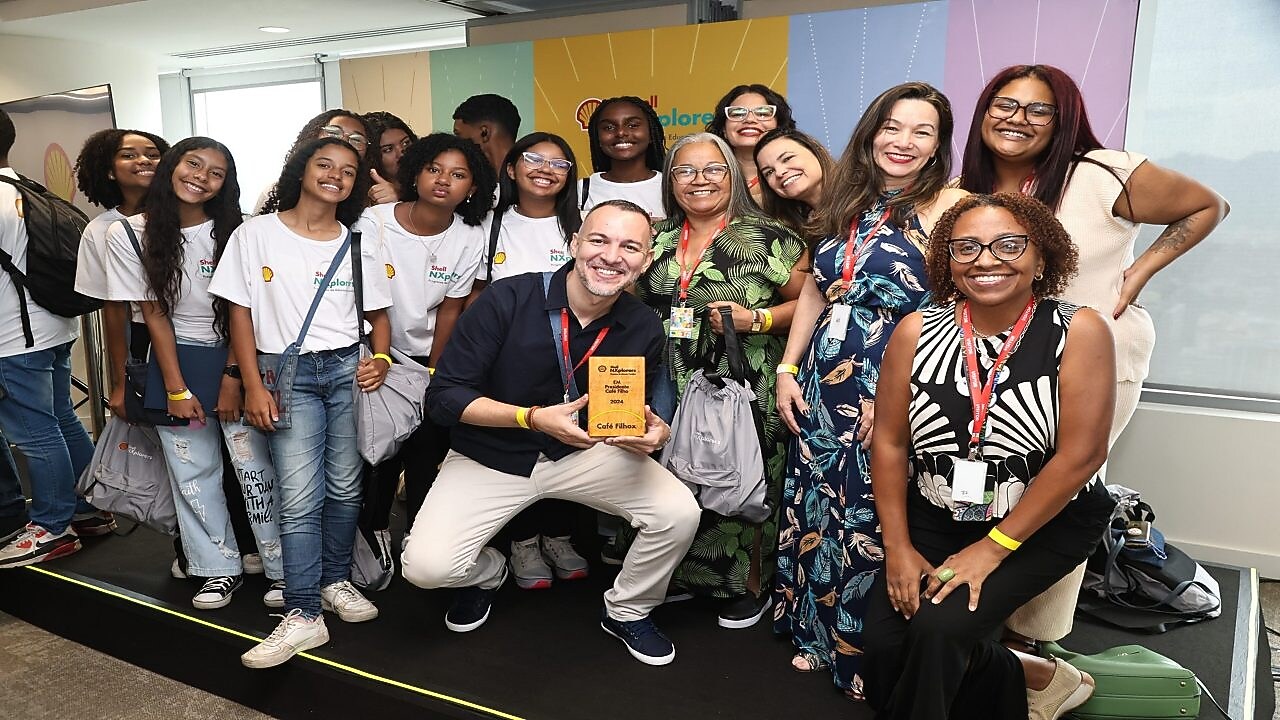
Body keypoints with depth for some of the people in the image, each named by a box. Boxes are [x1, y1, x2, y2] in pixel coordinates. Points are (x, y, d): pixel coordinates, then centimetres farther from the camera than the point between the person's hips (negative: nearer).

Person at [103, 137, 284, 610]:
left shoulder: (231, 233, -5)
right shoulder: (129, 234, -4)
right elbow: (154, 314, -5)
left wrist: (232, 377, -9)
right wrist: (176, 389, -7)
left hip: (234, 358, -1)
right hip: (174, 360, 1)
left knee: (254, 467, -2)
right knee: (192, 473, 7)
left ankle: (283, 570, 9)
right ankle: (220, 570, 21)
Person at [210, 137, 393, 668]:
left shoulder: (361, 246, 8)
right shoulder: (256, 233, 3)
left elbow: (378, 315, 12)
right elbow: (240, 310, 3)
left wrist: (380, 359, -8)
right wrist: (253, 384, -4)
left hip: (348, 369, 2)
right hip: (287, 373, -2)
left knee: (345, 488, 6)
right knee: (299, 498, -8)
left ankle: (336, 581, 25)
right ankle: (303, 616, -2)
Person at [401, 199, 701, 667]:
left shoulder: (644, 329, -7)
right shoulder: (509, 299, -19)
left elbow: (636, 412, 8)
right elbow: (444, 396, -16)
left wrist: (655, 433, -17)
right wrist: (533, 418, -26)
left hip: (586, 453, 3)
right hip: (491, 457, -2)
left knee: (679, 513, -17)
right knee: (426, 566, -20)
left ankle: (627, 612, 14)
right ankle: (487, 572, 20)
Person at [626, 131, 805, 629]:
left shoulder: (768, 239, -3)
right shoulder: (657, 238, 11)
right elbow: (633, 303, 24)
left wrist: (756, 319, -15)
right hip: (667, 393, 4)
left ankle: (750, 586, 24)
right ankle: (681, 575, 31)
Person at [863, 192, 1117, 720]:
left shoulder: (1079, 332, -13)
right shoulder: (917, 331, -6)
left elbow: (1081, 454, -16)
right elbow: (889, 442, -3)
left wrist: (993, 547, -16)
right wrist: (897, 548, -5)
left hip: (1046, 524, -3)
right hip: (935, 518, 4)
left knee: (939, 628, -22)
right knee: (885, 651, -9)